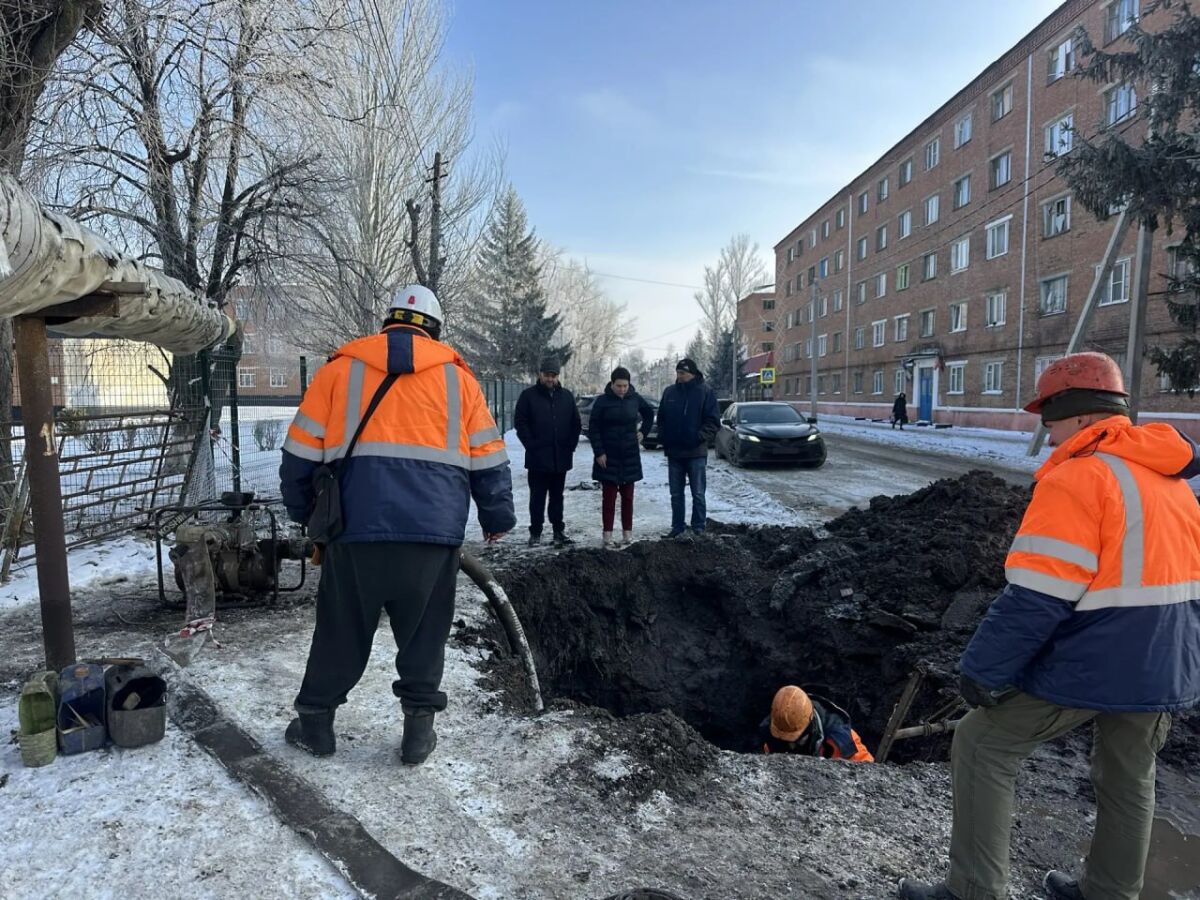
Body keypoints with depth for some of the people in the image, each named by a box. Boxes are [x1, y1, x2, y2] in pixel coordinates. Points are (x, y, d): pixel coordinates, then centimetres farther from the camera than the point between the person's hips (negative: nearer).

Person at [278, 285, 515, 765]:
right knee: (424, 632, 15)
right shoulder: (456, 375, 11)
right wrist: (497, 519, 21)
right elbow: (488, 460, 10)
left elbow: (301, 451, 11)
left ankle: (315, 722, 29)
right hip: (435, 530, 0)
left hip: (357, 526, 1)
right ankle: (419, 726, 21)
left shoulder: (341, 367, 11)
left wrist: (304, 511, 26)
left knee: (340, 630, 17)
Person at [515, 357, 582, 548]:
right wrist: (531, 445, -11)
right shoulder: (529, 395, -2)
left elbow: (576, 424, 11)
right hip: (538, 458, -3)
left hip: (561, 458, 3)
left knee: (557, 496, 12)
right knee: (537, 497, 4)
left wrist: (571, 446, 2)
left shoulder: (567, 396, 8)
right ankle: (535, 532, 13)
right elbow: (520, 422, -5)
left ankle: (559, 530, 19)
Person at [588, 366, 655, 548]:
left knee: (628, 496, 7)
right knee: (609, 496, -1)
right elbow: (593, 428, -6)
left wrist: (643, 432, 9)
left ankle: (627, 532, 15)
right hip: (608, 457, -3)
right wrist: (599, 453, -11)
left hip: (630, 456, 3)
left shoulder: (635, 398, 1)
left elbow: (650, 413, 20)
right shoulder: (602, 401, -7)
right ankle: (608, 534, 5)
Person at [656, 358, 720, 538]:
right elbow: (661, 419, 15)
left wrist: (700, 437, -18)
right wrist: (664, 439, 1)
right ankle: (678, 527, 20)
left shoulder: (705, 392, -4)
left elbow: (713, 421, -7)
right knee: (676, 494, 11)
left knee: (698, 494, 2)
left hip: (696, 453, -4)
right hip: (674, 452, 4)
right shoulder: (669, 392, 8)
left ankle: (698, 529, 12)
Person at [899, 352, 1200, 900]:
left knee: (981, 748, 5)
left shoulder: (1077, 479, -20)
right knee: (1128, 779, 24)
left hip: (1086, 666, -8)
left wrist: (982, 670, -16)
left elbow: (1035, 600, -24)